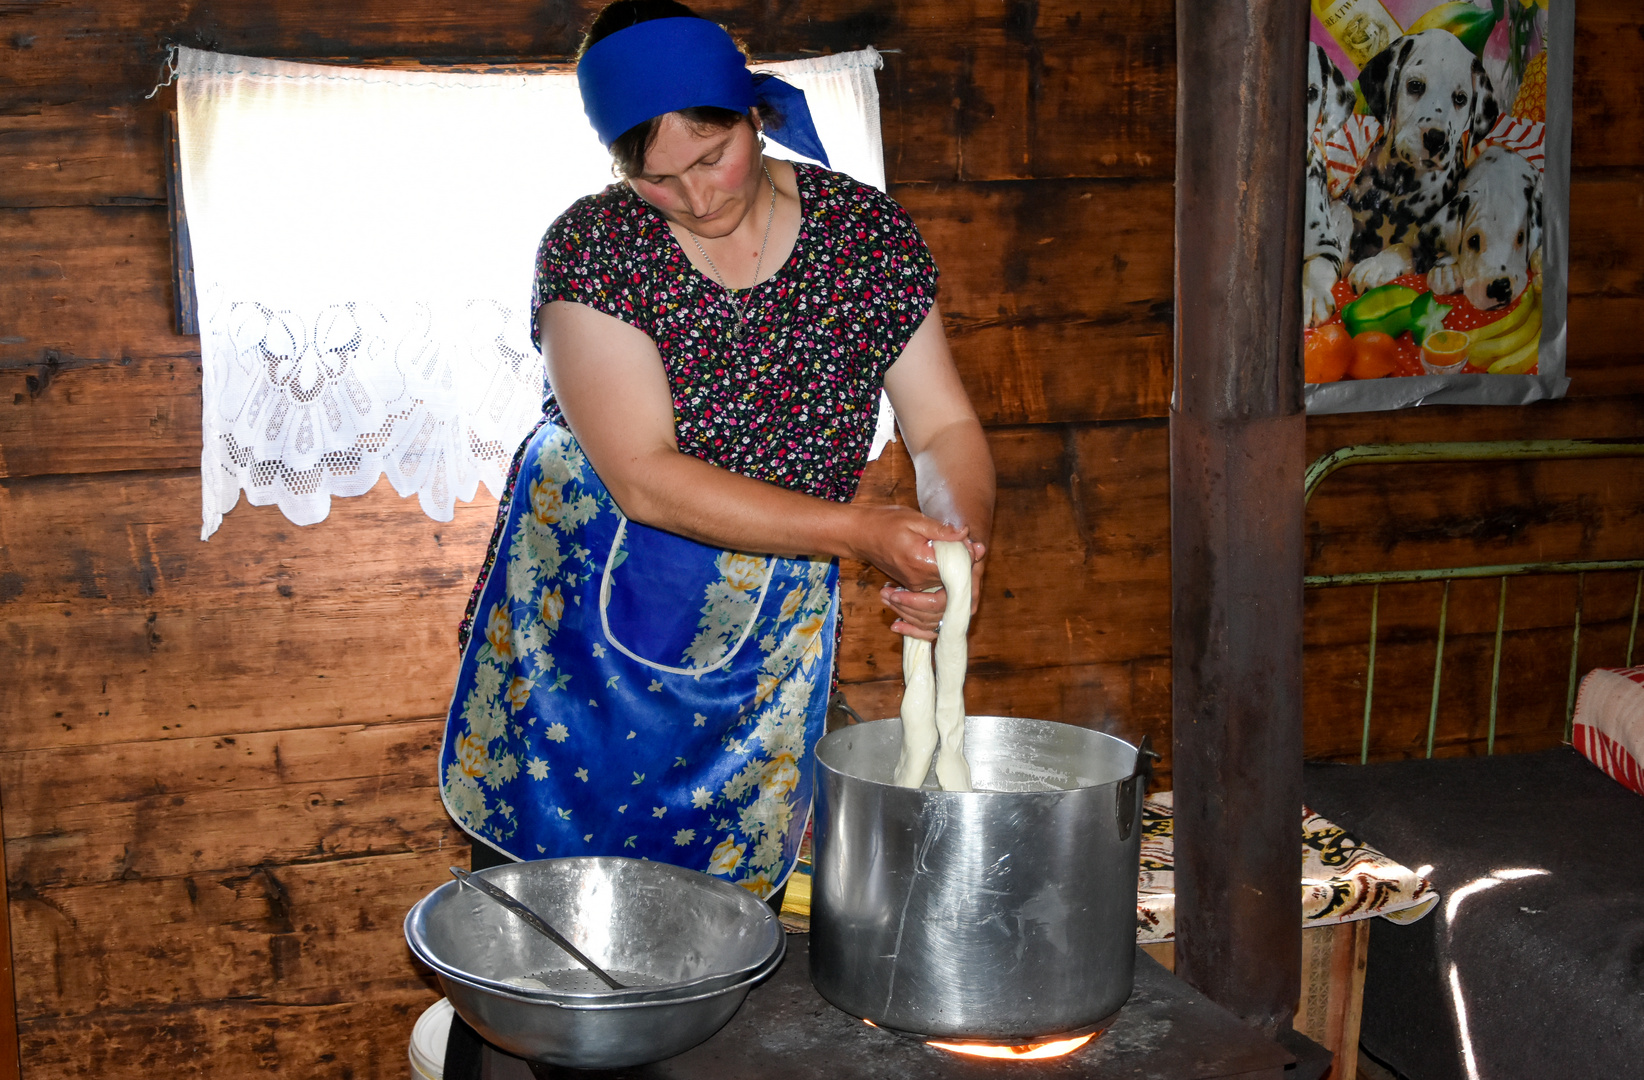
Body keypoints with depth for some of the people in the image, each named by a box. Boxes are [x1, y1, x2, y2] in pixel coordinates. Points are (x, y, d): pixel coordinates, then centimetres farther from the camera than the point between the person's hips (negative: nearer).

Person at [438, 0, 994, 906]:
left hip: (764, 633, 2)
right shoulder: (592, 247, -14)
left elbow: (944, 428, -2)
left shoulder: (866, 231, -6)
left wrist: (956, 545, -24)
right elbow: (646, 480, -22)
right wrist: (861, 533, -29)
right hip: (581, 602, -1)